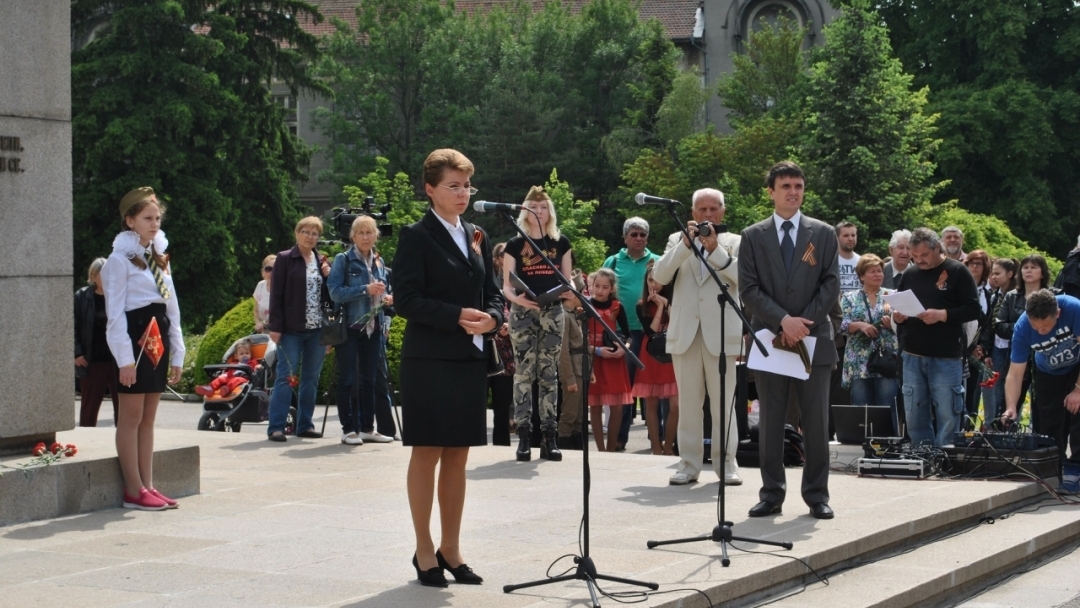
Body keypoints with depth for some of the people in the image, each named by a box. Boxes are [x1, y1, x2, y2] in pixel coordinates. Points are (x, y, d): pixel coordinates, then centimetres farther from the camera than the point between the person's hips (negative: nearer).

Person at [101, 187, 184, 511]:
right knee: (131, 417, -2)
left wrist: (177, 353, 13)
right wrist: (124, 358, -18)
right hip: (135, 340, -7)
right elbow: (114, 313, -11)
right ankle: (134, 490, 0)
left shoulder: (159, 258, 16)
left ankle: (147, 485, 12)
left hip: (158, 340, 7)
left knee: (148, 417, 9)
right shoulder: (120, 259, -6)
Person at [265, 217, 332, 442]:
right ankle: (276, 427, -4)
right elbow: (276, 294, -4)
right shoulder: (285, 259, -1)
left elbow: (330, 296, 14)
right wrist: (275, 326, -10)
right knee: (286, 377, -5)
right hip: (292, 329, -5)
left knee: (311, 379, 8)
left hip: (317, 330, 5)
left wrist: (328, 276, -4)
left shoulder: (322, 261, 13)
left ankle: (305, 424, 16)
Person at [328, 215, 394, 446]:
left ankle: (367, 428, 15)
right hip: (349, 327, -6)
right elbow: (335, 292, -14)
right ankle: (349, 429, 2)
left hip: (373, 328, 6)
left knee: (369, 379, 9)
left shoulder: (379, 262, 12)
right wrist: (365, 290, -23)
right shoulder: (343, 260, -5)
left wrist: (385, 298, 0)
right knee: (348, 380, -2)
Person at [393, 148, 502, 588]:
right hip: (429, 359, -6)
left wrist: (492, 317, -6)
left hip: (470, 358, 6)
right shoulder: (416, 237, -5)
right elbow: (406, 299, -12)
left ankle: (451, 548, 17)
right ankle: (424, 552, 6)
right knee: (427, 453, -1)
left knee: (458, 455, 9)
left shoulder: (477, 237, 15)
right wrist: (457, 316, -19)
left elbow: (492, 292, 16)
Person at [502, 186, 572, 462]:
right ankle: (523, 436, -3)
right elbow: (506, 286, 2)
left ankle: (549, 436, 4)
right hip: (523, 313, -2)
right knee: (524, 373, -5)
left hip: (552, 313, 2)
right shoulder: (515, 244, 4)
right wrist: (516, 298, -20)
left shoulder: (560, 242, 10)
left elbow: (567, 281, 12)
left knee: (549, 374, 3)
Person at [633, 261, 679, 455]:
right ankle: (656, 449, 8)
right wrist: (660, 306, -8)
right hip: (651, 356, 1)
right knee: (651, 404, 2)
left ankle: (668, 448, 2)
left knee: (675, 404, -10)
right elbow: (651, 331, -8)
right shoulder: (642, 306, 4)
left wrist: (668, 305, -11)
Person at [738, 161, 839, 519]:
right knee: (770, 421, 4)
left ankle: (817, 494, 7)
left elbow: (831, 285, 2)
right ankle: (771, 493, 10)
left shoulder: (823, 234, 8)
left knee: (816, 421, 1)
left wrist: (803, 323, -10)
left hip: (814, 338, 0)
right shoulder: (753, 237, 7)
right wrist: (783, 321, -13)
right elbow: (748, 289, 0)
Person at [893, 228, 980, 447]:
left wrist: (942, 315, -20)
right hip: (913, 357, 5)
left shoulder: (957, 272, -3)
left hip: (946, 358, -5)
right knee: (915, 418, 7)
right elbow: (898, 307, 20)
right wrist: (897, 316, -3)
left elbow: (973, 310, -8)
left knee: (947, 417, -1)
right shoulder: (909, 275, 12)